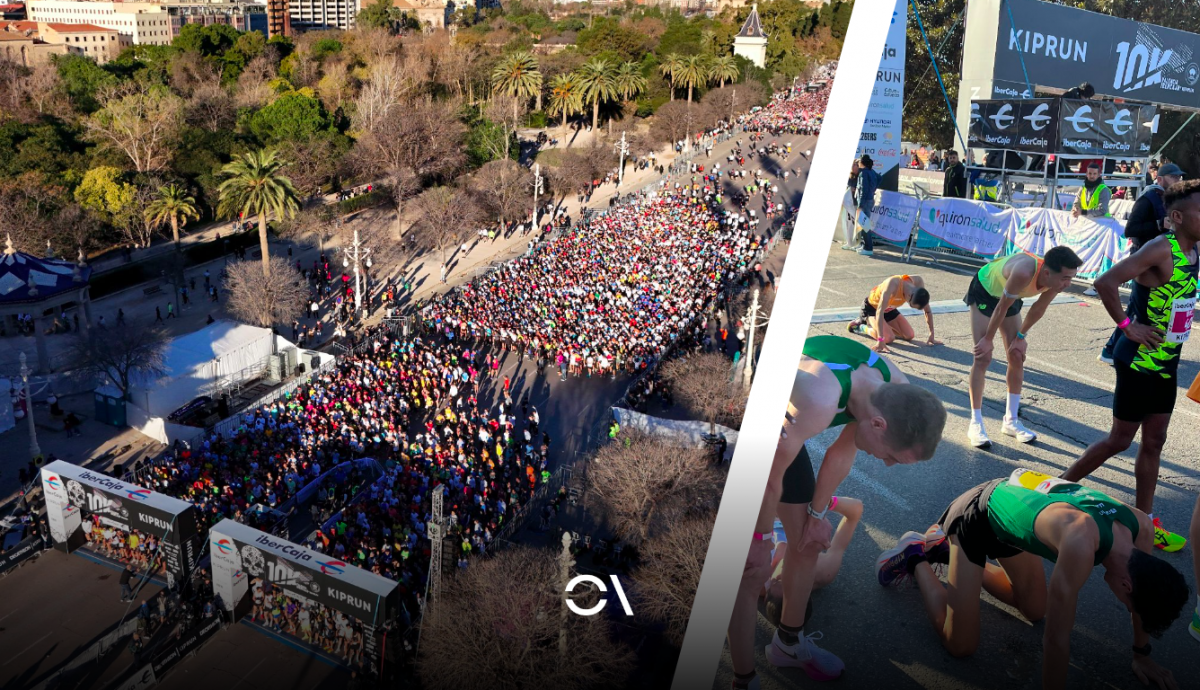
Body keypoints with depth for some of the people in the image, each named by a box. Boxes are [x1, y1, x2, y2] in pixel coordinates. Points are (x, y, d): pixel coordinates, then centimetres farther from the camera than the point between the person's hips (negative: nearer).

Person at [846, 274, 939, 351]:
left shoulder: (918, 283, -23)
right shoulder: (893, 284, -41)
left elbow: (927, 311, -9)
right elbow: (880, 311, -43)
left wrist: (931, 335, -9)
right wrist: (880, 340, -48)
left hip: (889, 309, 7)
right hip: (872, 307, -7)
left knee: (910, 335, -2)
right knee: (889, 338, -25)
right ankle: (862, 326, 0)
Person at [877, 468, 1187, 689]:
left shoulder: (1141, 527, -19)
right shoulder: (1081, 542, -43)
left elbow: (1141, 594, 4)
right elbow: (1057, 638, -35)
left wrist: (1142, 654, 17)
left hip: (1009, 501, 7)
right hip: (975, 517, -7)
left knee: (1035, 611, 23)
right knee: (961, 645, -7)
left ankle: (945, 547, 29)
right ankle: (915, 557, 15)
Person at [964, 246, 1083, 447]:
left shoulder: (1055, 280, -24)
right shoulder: (1024, 273, -43)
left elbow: (1038, 309, -6)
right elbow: (1002, 308, -30)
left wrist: (1021, 336, 2)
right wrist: (988, 339, -19)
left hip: (1010, 296, 7)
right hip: (984, 290, -6)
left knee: (1017, 357, 4)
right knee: (983, 357, -12)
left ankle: (1011, 421, 16)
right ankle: (975, 424, -6)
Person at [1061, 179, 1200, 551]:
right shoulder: (1161, 249, -20)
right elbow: (1105, 282, -30)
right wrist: (1127, 326, -21)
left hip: (1167, 363, 8)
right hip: (1139, 362, -8)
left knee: (1154, 442, 13)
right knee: (1120, 440, 3)